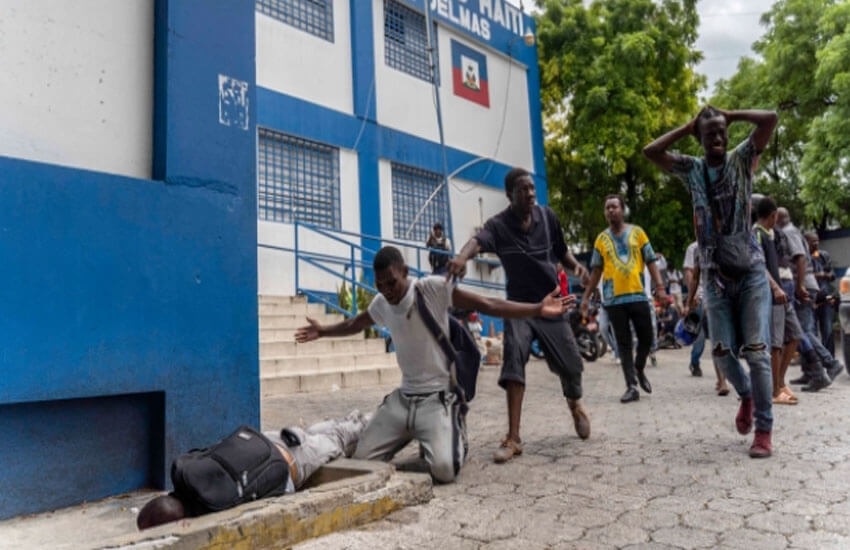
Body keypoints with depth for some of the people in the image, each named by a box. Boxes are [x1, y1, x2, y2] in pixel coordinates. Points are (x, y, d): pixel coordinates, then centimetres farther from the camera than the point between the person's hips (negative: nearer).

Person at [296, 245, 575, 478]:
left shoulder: (434, 288, -13)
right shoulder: (380, 303, 4)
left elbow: (487, 305, -17)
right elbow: (355, 324, 26)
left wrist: (538, 309, -25)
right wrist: (322, 331, 36)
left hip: (438, 397, -5)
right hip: (402, 397, 6)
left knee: (444, 470, -25)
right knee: (361, 461, -3)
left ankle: (454, 437, 12)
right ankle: (409, 435, 25)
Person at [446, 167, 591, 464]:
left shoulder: (547, 216, -3)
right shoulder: (499, 224, -15)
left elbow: (561, 249, 13)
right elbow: (477, 240, -38)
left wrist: (575, 265, -9)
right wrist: (461, 257, -60)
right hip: (519, 305, -3)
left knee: (570, 363, 6)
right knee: (513, 360, -20)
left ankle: (575, 405, 42)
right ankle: (513, 438, -14)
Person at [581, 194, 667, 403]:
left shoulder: (637, 232, 6)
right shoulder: (602, 239, 7)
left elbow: (651, 262, 5)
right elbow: (596, 271, 10)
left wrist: (660, 286, -5)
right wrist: (586, 296, 6)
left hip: (638, 295, 0)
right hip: (614, 299, 0)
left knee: (646, 338, 4)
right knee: (623, 343, 2)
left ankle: (639, 370, 31)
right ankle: (631, 386, 6)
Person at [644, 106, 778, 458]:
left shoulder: (742, 159, 2)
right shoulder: (691, 169, 5)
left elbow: (771, 118, -11)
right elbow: (650, 151, -6)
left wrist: (731, 114, 0)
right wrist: (686, 127, 0)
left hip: (751, 272, -2)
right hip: (715, 276, 2)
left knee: (756, 350, -5)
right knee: (722, 351, 2)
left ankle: (764, 429, 4)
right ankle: (746, 395, 33)